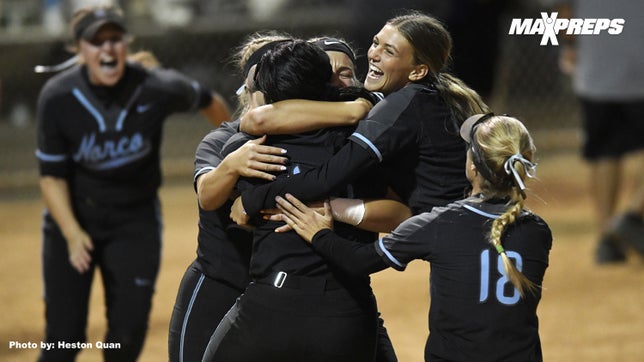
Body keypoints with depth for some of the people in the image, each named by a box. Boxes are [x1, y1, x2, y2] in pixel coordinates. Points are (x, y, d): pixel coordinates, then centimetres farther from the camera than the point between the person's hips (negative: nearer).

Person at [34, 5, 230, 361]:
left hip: (135, 218, 1)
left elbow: (209, 102, 4)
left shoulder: (157, 89, -19)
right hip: (73, 214, -1)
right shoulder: (57, 97, -19)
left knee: (129, 331, -4)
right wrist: (72, 234, -23)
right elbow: (51, 175, -11)